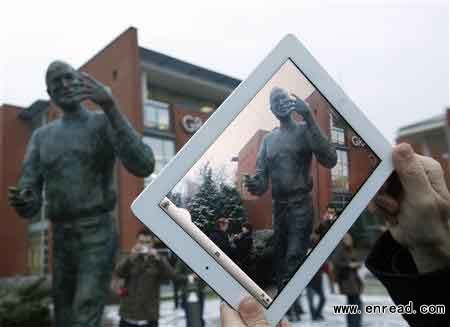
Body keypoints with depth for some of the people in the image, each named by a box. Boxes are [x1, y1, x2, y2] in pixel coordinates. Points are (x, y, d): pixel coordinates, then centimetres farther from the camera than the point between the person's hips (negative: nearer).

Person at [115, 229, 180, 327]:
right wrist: (131, 257, -29)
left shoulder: (158, 261, 3)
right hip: (128, 317, 1)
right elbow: (118, 272, -14)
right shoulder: (129, 260, 4)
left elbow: (172, 275, -13)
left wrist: (158, 258, -26)